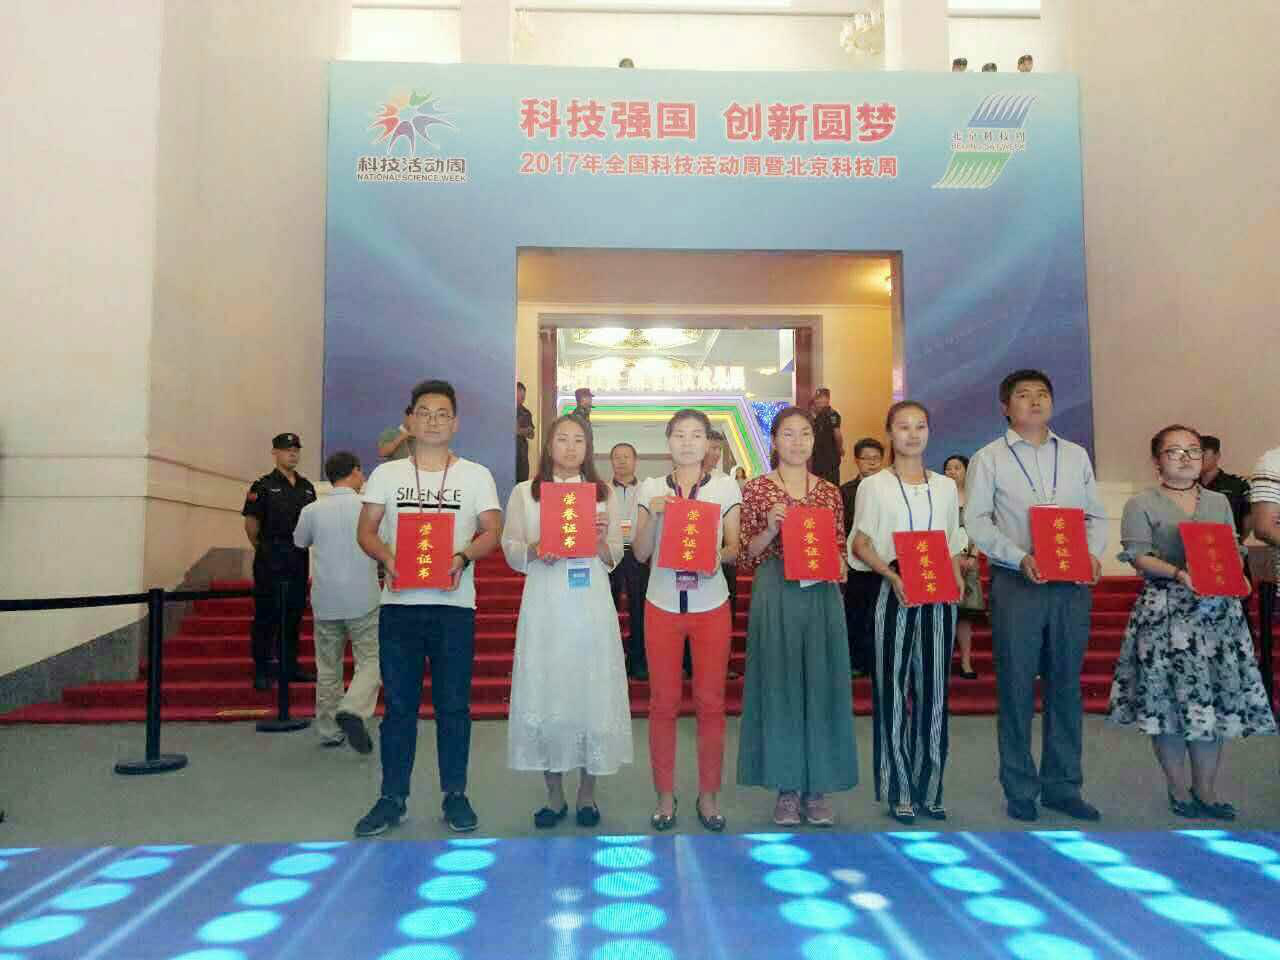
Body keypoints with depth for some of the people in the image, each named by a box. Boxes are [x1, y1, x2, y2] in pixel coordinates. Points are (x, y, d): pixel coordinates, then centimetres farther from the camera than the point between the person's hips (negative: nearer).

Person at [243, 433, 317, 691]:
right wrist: (264, 549, 2)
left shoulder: (306, 487, 12)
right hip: (270, 560, -5)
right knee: (266, 614, -1)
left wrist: (304, 544, 10)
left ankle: (290, 665, 21)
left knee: (294, 612, 11)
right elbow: (251, 524, -4)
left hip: (299, 558, 5)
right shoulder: (263, 486, -4)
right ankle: (262, 670, 7)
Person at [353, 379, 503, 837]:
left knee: (453, 704, 4)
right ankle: (392, 797, 17)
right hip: (399, 604, 1)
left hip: (454, 604, -1)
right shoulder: (386, 474, 10)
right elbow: (366, 531, 7)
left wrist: (463, 556, -19)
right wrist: (386, 556, -14)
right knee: (399, 704, 6)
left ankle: (455, 795, 17)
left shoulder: (476, 475, 6)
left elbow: (492, 531, 1)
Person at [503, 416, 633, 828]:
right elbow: (510, 551, 5)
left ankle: (587, 794, 16)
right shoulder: (524, 493, 9)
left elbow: (615, 557, 9)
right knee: (544, 692, 1)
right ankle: (554, 796, 16)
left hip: (592, 606, 0)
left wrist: (602, 542, -11)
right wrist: (534, 551, -14)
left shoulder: (604, 493, 11)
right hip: (544, 606, 0)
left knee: (592, 691, 1)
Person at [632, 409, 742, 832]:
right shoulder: (651, 488, 4)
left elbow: (735, 547, 2)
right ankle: (665, 795, 19)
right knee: (663, 703, 6)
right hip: (662, 605, 1)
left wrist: (718, 556, -20)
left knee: (711, 702, 5)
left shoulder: (726, 487, 3)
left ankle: (709, 794, 19)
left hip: (711, 607, 0)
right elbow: (640, 553, 1)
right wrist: (653, 515, -15)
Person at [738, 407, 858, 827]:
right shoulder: (757, 489, 2)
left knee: (822, 683, 5)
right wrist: (770, 530, -16)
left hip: (821, 595, 3)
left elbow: (839, 549, 16)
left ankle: (818, 786, 17)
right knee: (779, 684, 2)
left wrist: (838, 566, -5)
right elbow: (747, 557, 1)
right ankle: (787, 787, 14)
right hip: (776, 594, -2)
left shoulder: (830, 492, 11)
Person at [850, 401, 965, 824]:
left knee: (933, 689, 6)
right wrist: (892, 576, -16)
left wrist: (955, 578, -3)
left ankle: (929, 787, 18)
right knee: (894, 688, -1)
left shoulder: (945, 486, 13)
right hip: (894, 594, -3)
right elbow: (860, 544, 0)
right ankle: (899, 791, 9)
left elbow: (954, 544, 16)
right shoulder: (874, 486, 3)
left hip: (939, 596, 3)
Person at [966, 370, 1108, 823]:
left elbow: (1095, 514, 14)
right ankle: (1020, 791, 13)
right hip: (1016, 582, -3)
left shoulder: (1076, 455, 14)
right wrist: (1020, 557, -17)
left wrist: (1093, 553, -6)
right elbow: (976, 521, -4)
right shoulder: (989, 458, 3)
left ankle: (1062, 785, 21)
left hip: (1072, 584, 3)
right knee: (1016, 688, 2)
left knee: (1065, 685, 9)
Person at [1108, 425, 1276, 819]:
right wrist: (1178, 575, -23)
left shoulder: (1219, 501, 16)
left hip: (1218, 610, 4)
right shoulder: (1141, 504, 1)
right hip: (1164, 609, -4)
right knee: (1168, 697, -2)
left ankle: (1206, 790, 15)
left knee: (1216, 695, 3)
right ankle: (1179, 790, 13)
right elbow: (1138, 556, -8)